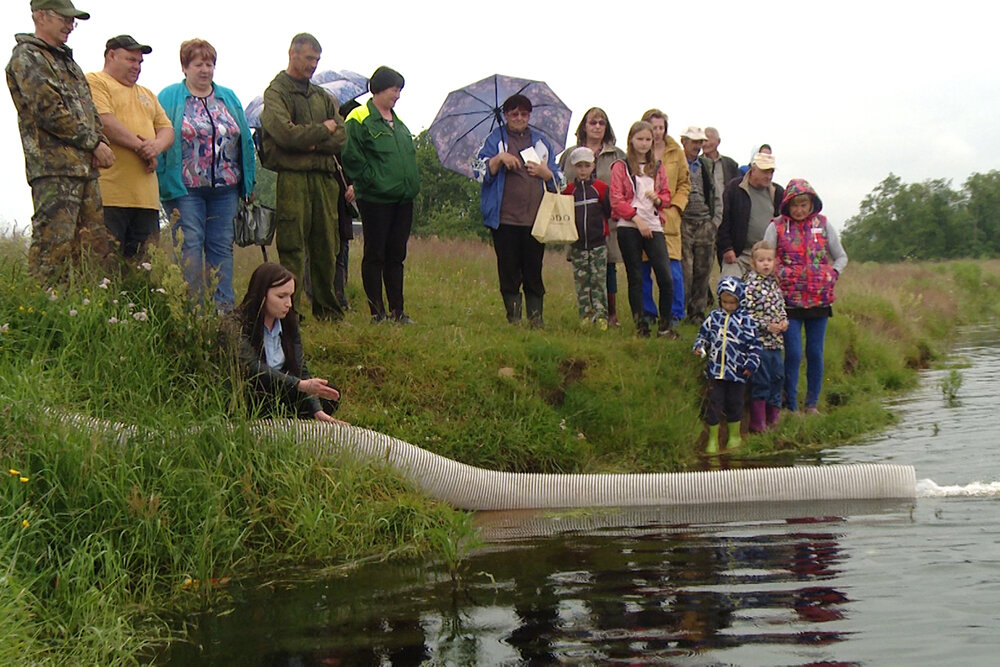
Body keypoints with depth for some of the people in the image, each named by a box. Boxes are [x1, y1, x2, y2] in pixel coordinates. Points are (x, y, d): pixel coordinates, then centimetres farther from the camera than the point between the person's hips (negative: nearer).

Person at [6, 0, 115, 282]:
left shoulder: (67, 61, 24)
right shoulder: (27, 58, -4)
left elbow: (90, 109, 24)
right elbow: (49, 112, -14)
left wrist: (101, 143, 4)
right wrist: (93, 143, -10)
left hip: (85, 165, 9)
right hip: (53, 165, -9)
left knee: (94, 246, 6)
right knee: (54, 242, -13)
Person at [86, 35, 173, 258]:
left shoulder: (146, 94, 28)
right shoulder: (94, 82, 4)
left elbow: (167, 129, 20)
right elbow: (104, 121, -12)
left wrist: (157, 145, -4)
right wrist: (141, 147, -7)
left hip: (146, 196, 7)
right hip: (110, 194, -7)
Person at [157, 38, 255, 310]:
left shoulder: (229, 98, 15)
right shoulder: (169, 97, 3)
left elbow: (246, 142, 15)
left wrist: (248, 181, 9)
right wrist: (164, 182, -10)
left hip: (225, 187, 4)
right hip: (187, 188, -4)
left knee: (222, 247, 6)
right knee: (190, 247, -3)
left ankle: (225, 306, 9)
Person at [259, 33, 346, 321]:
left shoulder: (323, 97, 20)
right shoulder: (276, 92, 0)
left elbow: (341, 138, 8)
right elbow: (285, 134, -16)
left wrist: (311, 143, -9)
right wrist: (323, 130, -2)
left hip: (325, 176, 6)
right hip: (292, 177, -6)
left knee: (327, 247, 8)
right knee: (292, 249, -5)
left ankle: (328, 310, 17)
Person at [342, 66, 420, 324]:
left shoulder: (398, 122, 18)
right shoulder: (359, 120, -7)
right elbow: (351, 157, -13)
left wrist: (412, 184, 13)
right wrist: (371, 180, -13)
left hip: (403, 199, 7)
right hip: (375, 199, -7)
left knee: (396, 255, 11)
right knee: (375, 256, 1)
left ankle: (397, 310, 16)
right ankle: (377, 312, 7)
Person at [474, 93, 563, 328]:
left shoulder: (541, 143, 18)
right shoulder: (495, 140, 10)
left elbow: (559, 181, 19)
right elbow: (480, 172, 0)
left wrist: (545, 173, -1)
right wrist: (499, 159, -14)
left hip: (535, 218, 2)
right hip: (505, 219, -2)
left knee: (534, 269, 0)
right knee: (509, 270, -1)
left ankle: (536, 316, 4)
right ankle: (513, 316, 7)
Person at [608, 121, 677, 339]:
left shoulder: (658, 167, 15)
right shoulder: (621, 167, 3)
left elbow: (667, 195, 16)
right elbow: (616, 199, -4)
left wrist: (658, 199, -7)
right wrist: (636, 217, -14)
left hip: (653, 226, 3)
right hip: (628, 227, -3)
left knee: (666, 277, -8)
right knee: (635, 278, 2)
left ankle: (665, 325, 4)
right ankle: (641, 325, 9)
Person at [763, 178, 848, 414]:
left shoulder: (823, 225, 7)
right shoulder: (777, 227, 0)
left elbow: (841, 257, 14)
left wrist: (832, 275, 0)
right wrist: (777, 277, -14)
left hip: (819, 299, 2)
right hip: (789, 300, -2)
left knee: (816, 354, 5)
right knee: (793, 354, -6)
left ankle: (812, 405, 16)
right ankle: (791, 406, 4)